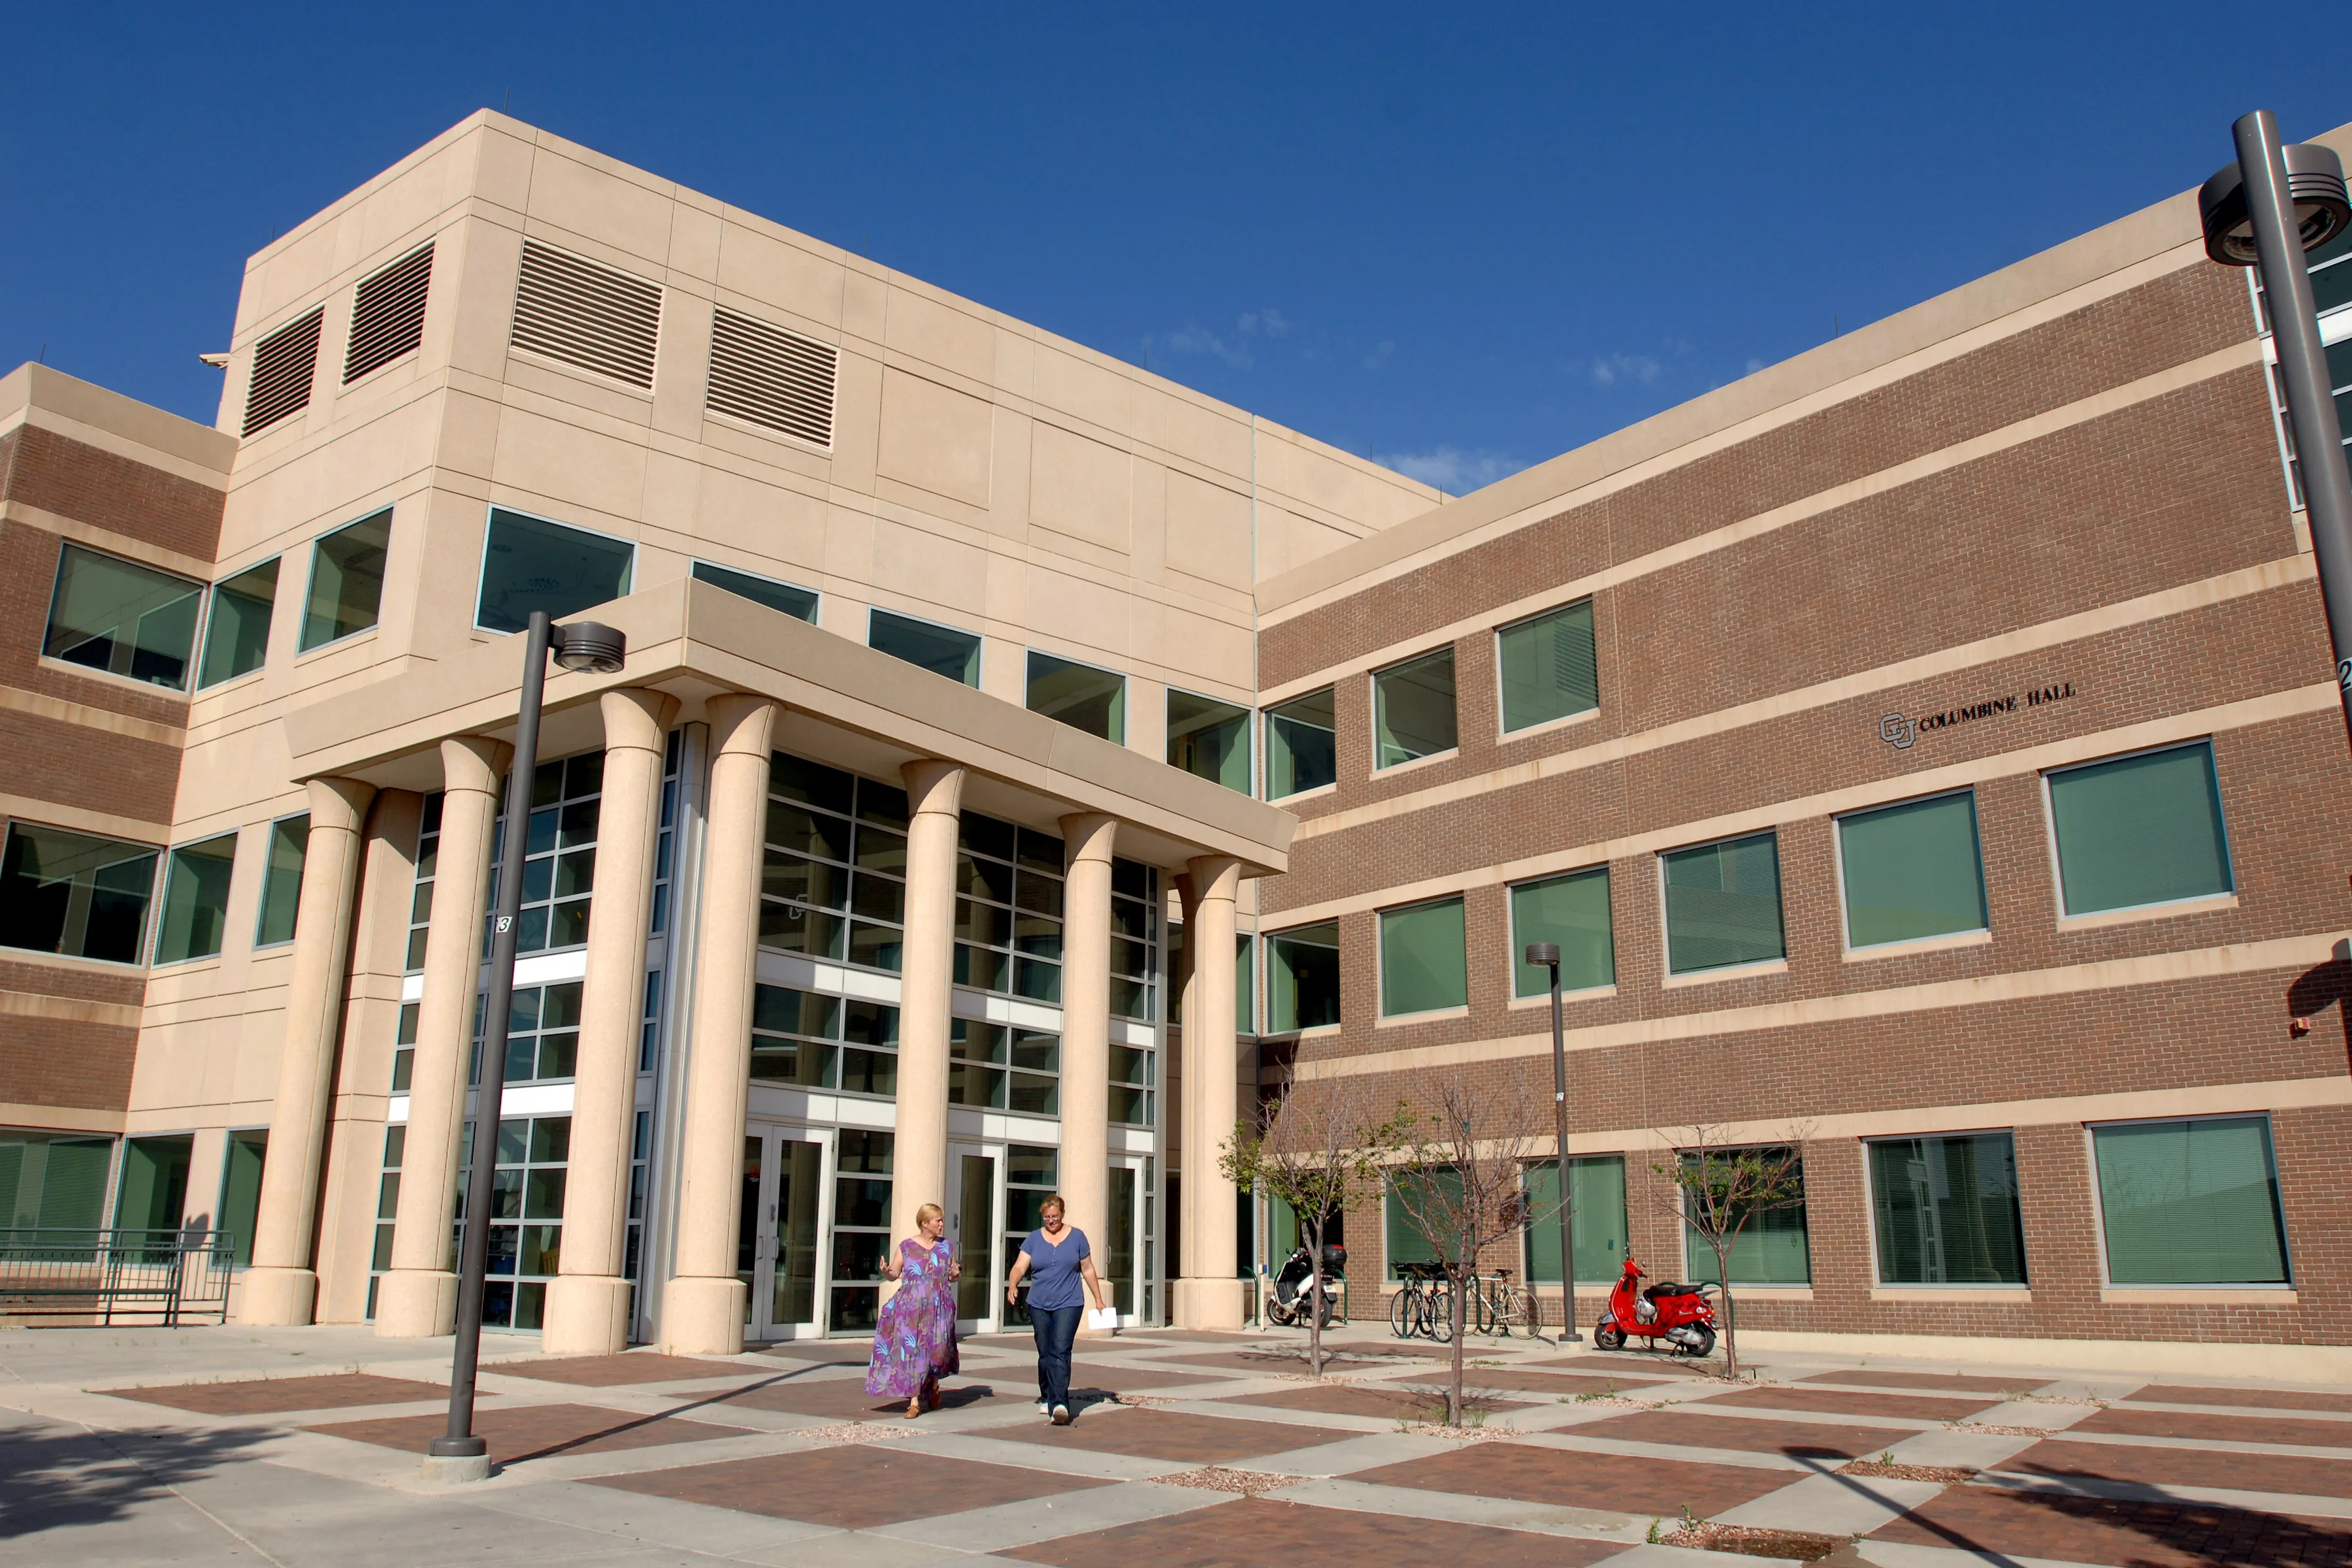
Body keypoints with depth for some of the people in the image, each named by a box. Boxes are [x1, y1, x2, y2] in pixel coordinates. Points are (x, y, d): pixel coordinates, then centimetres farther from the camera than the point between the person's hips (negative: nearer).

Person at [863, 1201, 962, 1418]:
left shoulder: (947, 1247, 9)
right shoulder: (907, 1246, 3)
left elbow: (952, 1276, 16)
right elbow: (895, 1274, 4)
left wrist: (956, 1275, -7)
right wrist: (886, 1272, -17)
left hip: (939, 1309, 1)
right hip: (911, 1308, -1)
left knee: (936, 1349, -3)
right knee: (911, 1351, -5)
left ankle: (934, 1385, 30)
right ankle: (914, 1402, 1)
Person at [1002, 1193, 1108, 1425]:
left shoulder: (1076, 1237, 3)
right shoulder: (1034, 1239, 6)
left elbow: (1088, 1269, 10)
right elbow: (1019, 1267, -3)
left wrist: (1098, 1299, 10)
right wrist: (1012, 1286, -23)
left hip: (1069, 1304, -3)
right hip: (1039, 1306, 3)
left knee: (1061, 1352, -15)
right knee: (1045, 1354, 11)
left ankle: (1059, 1404, -21)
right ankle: (1046, 1398, 26)